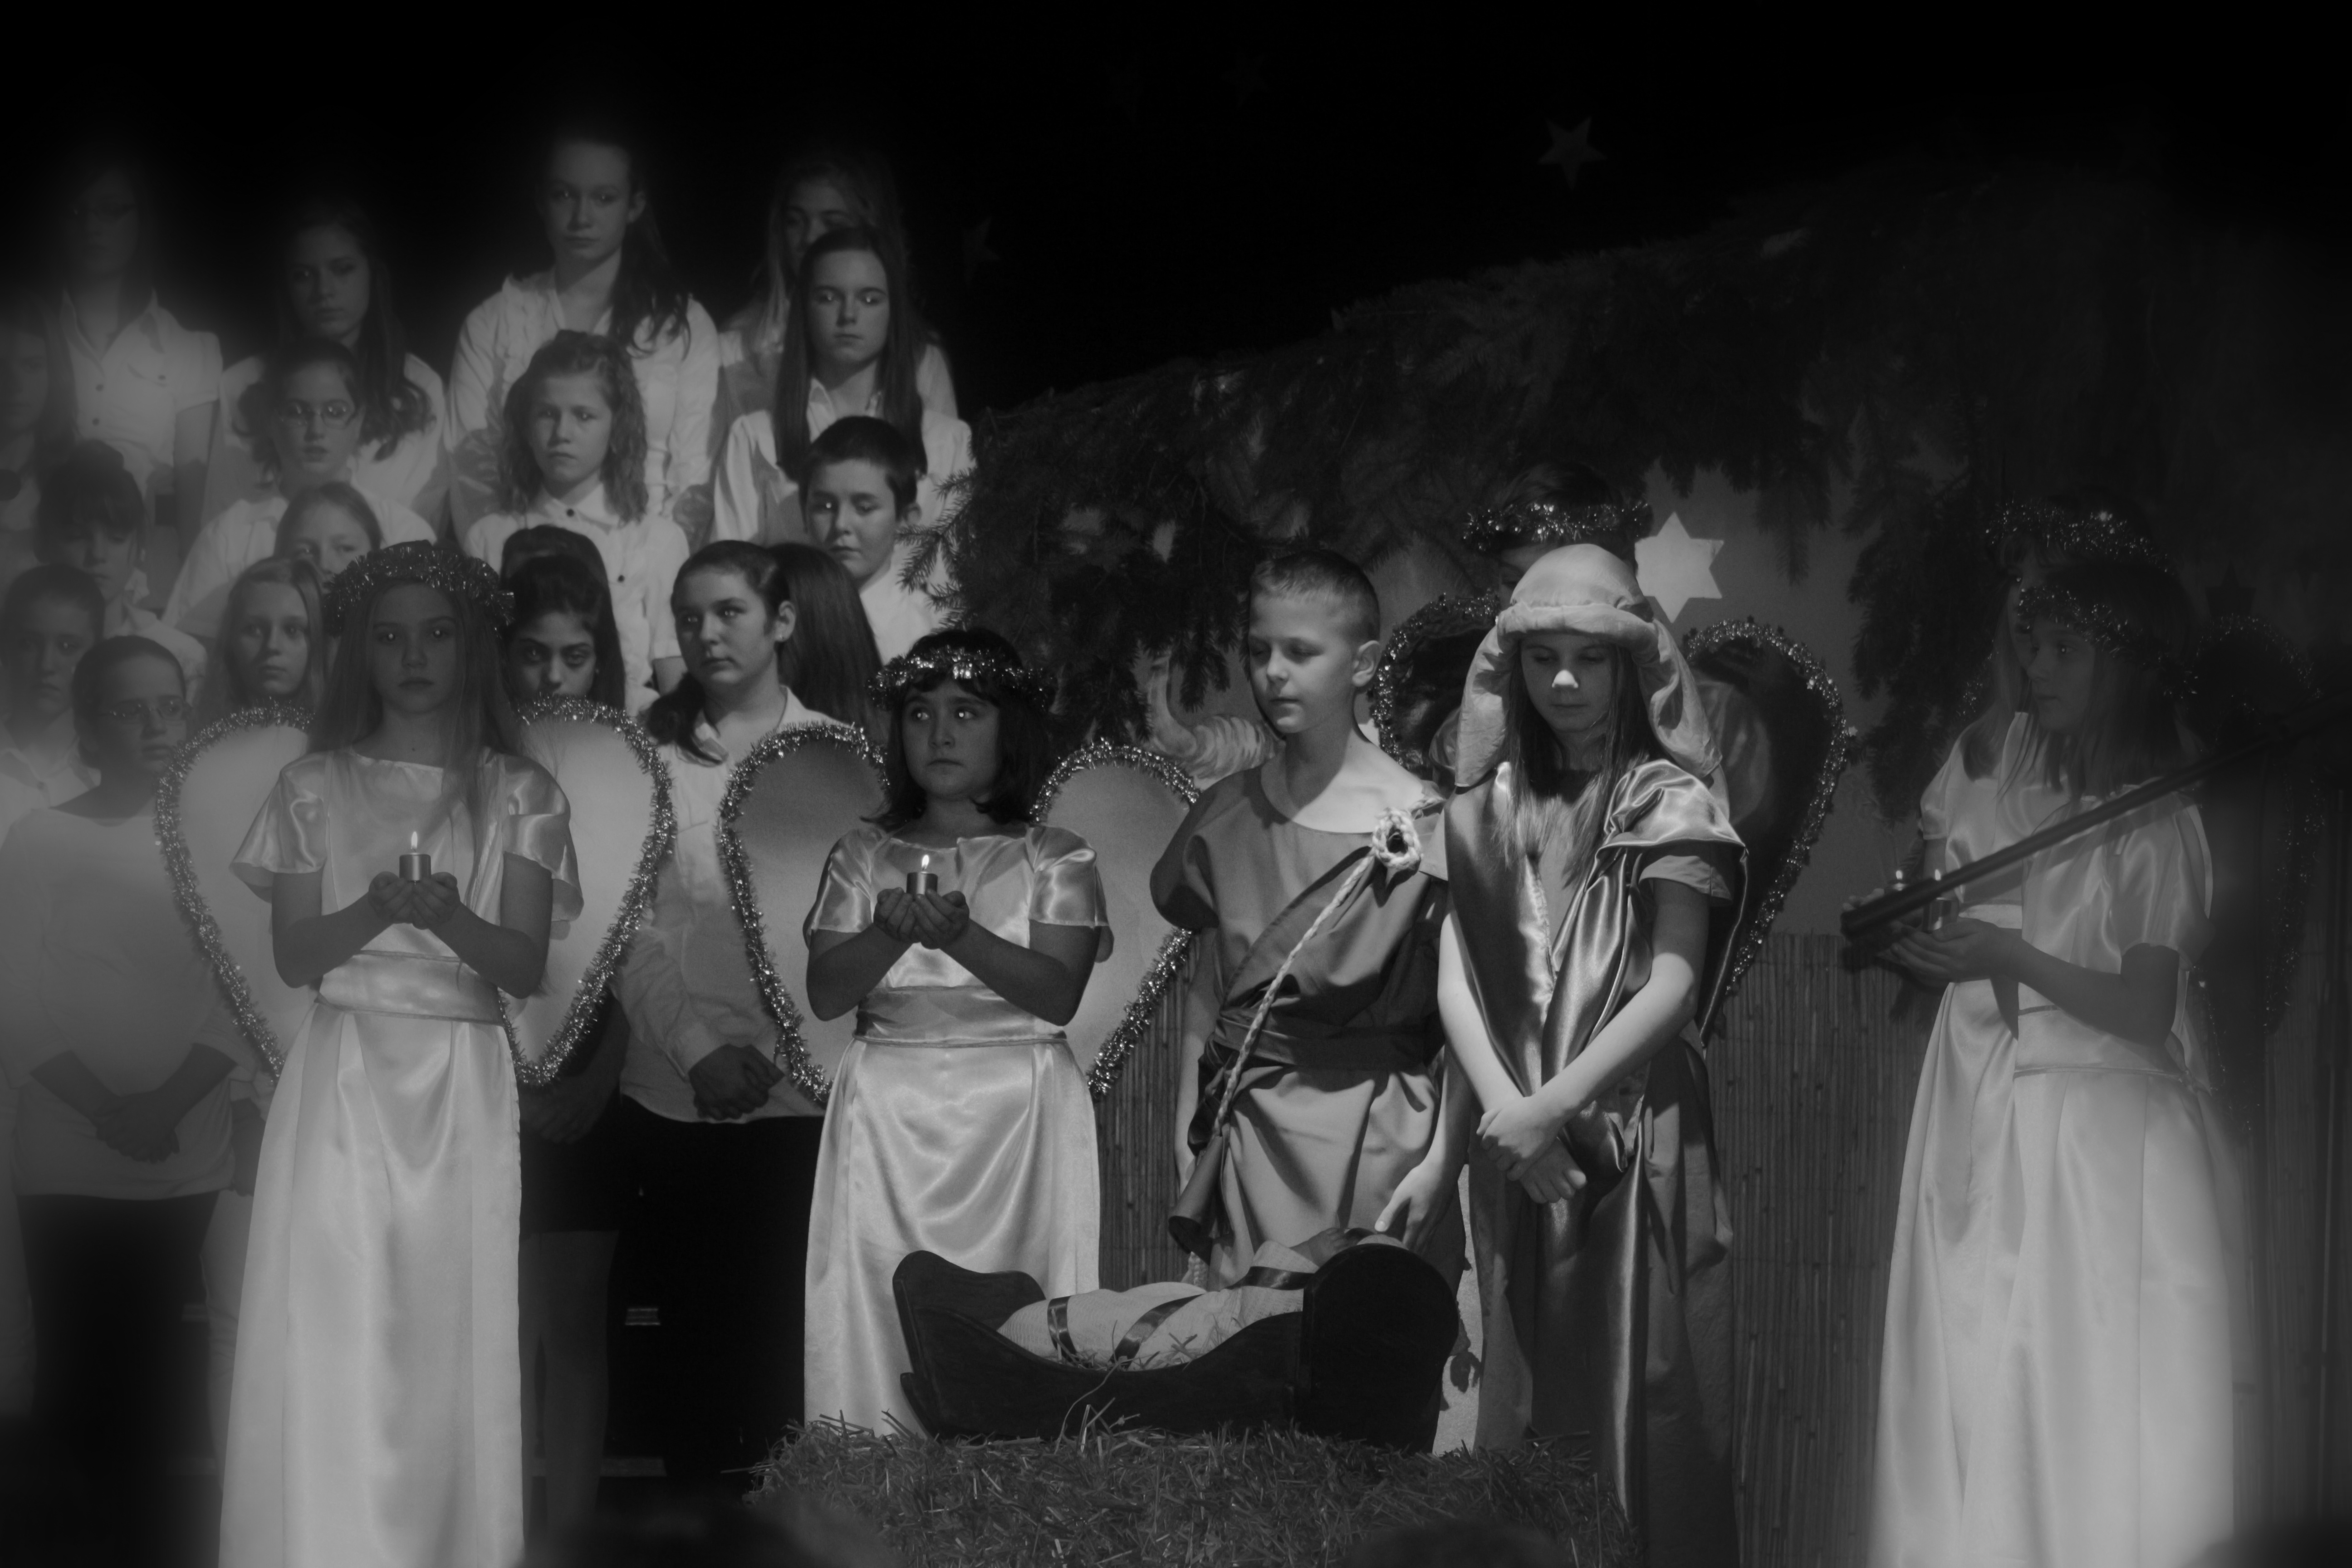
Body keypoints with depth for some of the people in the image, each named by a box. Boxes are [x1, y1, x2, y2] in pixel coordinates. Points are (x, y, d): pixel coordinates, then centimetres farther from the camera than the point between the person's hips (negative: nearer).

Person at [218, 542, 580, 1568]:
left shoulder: (519, 795, 6)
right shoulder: (315, 787, 7)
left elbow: (525, 968, -1)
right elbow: (293, 957, 2)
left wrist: (451, 916, -20)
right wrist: (375, 912, -16)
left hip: (463, 1089, 0)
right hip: (341, 1080, 0)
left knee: (450, 1345, -2)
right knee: (333, 1342, -5)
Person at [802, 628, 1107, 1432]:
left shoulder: (1054, 858, 6)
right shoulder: (863, 856, 12)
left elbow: (1058, 993, -7)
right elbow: (824, 992, 3)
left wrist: (961, 935, -20)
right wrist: (893, 931, -15)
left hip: (1018, 1109, -2)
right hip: (888, 1112, 2)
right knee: (879, 1307, -4)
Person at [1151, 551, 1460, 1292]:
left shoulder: (1418, 821, -6)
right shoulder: (1227, 814, 8)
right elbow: (1207, 983, 13)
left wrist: (1439, 1161, -12)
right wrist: (1188, 1130, 7)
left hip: (1370, 1130, -4)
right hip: (1244, 1129, 4)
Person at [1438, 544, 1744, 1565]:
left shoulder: (1667, 802, -4)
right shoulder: (1489, 805, 10)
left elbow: (1672, 988, -11)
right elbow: (1455, 976, 3)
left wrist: (1549, 1108, -16)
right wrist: (1508, 1112, -11)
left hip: (1638, 1135, -4)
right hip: (1517, 1147, 4)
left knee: (1636, 1397, -3)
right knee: (1526, 1397, 8)